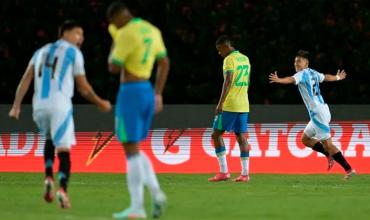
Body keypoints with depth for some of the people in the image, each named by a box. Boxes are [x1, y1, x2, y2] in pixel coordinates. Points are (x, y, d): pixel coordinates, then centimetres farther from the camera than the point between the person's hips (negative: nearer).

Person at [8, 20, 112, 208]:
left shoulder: (41, 51, 23)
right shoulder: (74, 52, 7)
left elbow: (26, 79, 10)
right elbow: (84, 88, 7)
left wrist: (16, 105, 5)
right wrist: (101, 104, 21)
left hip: (39, 105, 5)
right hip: (59, 105, -5)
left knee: (50, 139, 29)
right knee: (63, 149, -2)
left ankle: (49, 178, 10)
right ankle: (62, 189, -23)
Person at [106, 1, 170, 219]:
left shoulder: (126, 34, -17)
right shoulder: (152, 30, 12)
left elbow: (113, 68, -13)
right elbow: (164, 64, 17)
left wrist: (115, 42, 3)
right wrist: (158, 95, 19)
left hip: (130, 94, -9)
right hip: (147, 93, 9)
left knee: (131, 151, -5)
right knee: (134, 150, 17)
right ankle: (156, 192, -1)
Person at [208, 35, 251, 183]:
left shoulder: (229, 60, -10)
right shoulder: (245, 59, 15)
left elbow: (228, 82, -20)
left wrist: (220, 103, -23)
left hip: (229, 105, -8)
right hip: (244, 105, 8)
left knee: (217, 134, 0)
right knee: (241, 137, 6)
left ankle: (223, 172, -6)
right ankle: (245, 173, 0)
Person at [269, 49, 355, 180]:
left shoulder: (303, 74, -10)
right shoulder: (313, 73, 14)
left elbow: (292, 80, -33)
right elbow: (326, 77, 34)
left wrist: (278, 80, -51)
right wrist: (338, 77, 56)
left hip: (317, 113, -9)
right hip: (321, 111, 9)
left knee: (327, 144, -6)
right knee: (305, 139, 18)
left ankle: (348, 169, -4)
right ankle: (329, 155, 16)